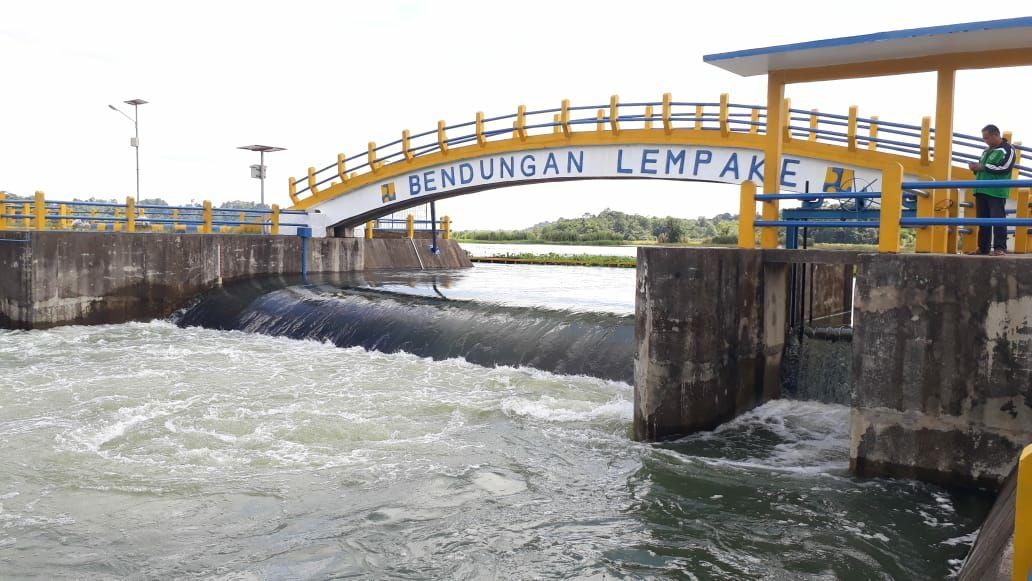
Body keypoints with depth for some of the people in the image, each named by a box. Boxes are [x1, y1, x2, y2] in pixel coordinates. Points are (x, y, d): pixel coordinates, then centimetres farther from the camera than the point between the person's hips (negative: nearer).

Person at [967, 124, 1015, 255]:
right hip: (982, 190, 7)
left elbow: (1003, 167, -14)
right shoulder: (987, 151, 24)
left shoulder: (1007, 149, 0)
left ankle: (1000, 248, -9)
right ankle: (983, 248, 9)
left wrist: (982, 167, -11)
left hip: (997, 192, -7)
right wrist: (976, 168, 4)